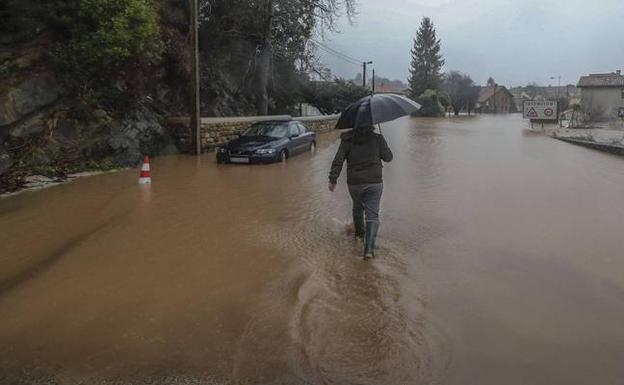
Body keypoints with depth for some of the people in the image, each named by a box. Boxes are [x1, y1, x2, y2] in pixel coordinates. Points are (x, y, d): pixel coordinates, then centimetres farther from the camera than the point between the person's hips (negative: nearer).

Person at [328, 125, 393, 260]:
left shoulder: (347, 140, -3)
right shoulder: (378, 139, -5)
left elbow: (338, 161, -8)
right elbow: (388, 157, 2)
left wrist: (333, 179, -4)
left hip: (354, 183, 2)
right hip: (374, 183, -2)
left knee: (357, 207, 27)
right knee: (372, 214, -2)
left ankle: (359, 233, 49)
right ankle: (369, 248, -16)